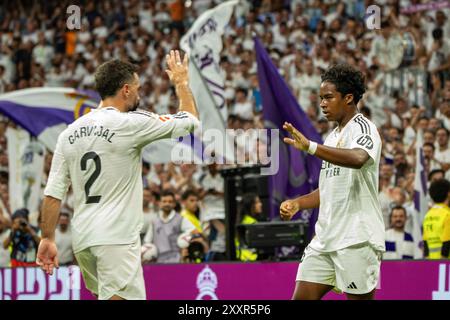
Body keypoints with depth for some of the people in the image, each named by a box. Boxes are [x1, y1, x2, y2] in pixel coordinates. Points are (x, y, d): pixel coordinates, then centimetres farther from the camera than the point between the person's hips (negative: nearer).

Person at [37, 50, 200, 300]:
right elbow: (190, 120, 3)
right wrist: (181, 82, 19)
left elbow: (52, 193, 7)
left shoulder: (70, 132, 9)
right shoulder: (130, 124, -8)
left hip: (82, 239, 7)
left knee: (105, 296, 19)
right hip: (116, 238, -7)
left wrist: (48, 238, 13)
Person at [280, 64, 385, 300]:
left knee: (360, 299, -4)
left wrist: (310, 147, -41)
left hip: (356, 238, -8)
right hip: (325, 237, 8)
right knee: (302, 297, 2)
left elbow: (357, 159, -32)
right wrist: (297, 203, 11)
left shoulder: (363, 128, -8)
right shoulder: (333, 137, 20)